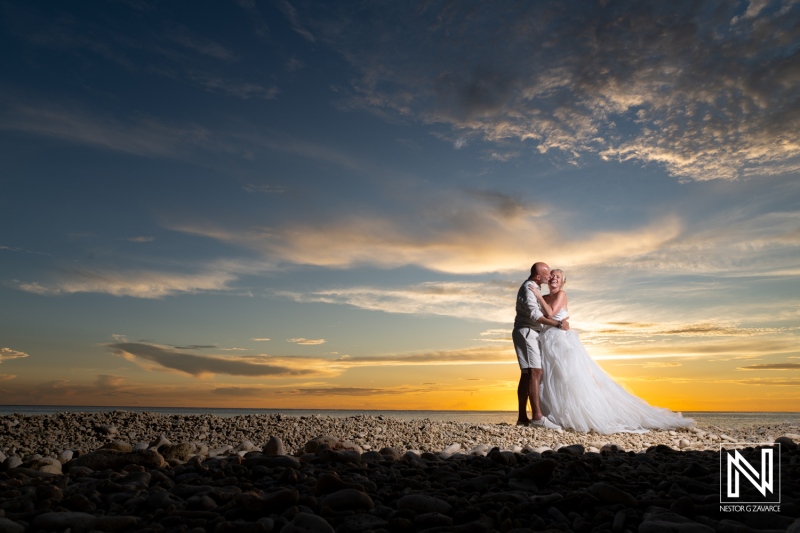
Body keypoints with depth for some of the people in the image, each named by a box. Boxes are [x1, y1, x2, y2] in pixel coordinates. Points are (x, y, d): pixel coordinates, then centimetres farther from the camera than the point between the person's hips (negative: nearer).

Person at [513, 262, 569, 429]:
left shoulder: (533, 288, 20)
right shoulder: (528, 288, -12)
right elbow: (534, 314, -24)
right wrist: (558, 324, -22)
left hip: (531, 335, 10)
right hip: (526, 333, -10)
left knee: (527, 375, 4)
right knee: (535, 373, -18)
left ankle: (522, 418, 4)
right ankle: (537, 416, -23)